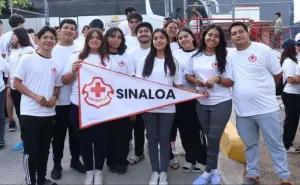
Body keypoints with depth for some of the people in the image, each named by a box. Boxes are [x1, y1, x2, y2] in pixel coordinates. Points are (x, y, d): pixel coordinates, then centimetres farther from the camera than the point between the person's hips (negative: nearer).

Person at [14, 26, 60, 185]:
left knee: (44, 149, 15)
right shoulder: (27, 59, -5)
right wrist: (35, 96, -17)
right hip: (30, 113, -5)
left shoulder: (55, 63, 9)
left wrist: (54, 97, -4)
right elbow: (16, 83, -6)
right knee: (31, 150, 1)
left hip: (49, 113, 5)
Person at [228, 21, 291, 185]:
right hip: (242, 110, 4)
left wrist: (263, 88, 7)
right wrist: (246, 90, 2)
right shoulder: (229, 56, 5)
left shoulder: (263, 50, -5)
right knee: (250, 145, 16)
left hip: (267, 108, -3)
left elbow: (278, 74, 2)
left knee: (276, 145, 5)